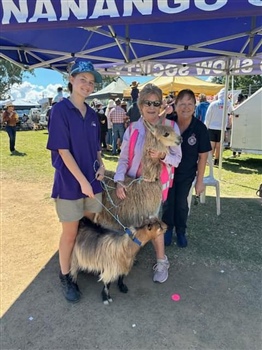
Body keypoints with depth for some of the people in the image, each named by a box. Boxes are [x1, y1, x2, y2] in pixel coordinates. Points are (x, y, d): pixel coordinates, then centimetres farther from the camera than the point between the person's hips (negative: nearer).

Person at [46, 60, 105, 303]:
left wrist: (100, 165, -3)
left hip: (92, 181, 6)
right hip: (70, 182, -6)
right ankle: (65, 277, 29)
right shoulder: (60, 110, -12)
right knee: (70, 233, 7)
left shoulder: (92, 114, 8)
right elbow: (63, 150, -16)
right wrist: (82, 180, -18)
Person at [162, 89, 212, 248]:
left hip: (186, 174, 0)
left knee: (182, 203, 15)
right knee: (168, 202, 13)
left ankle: (181, 231, 38)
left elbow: (203, 156, -10)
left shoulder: (200, 128, -18)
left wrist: (200, 180, -8)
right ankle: (168, 229, 37)